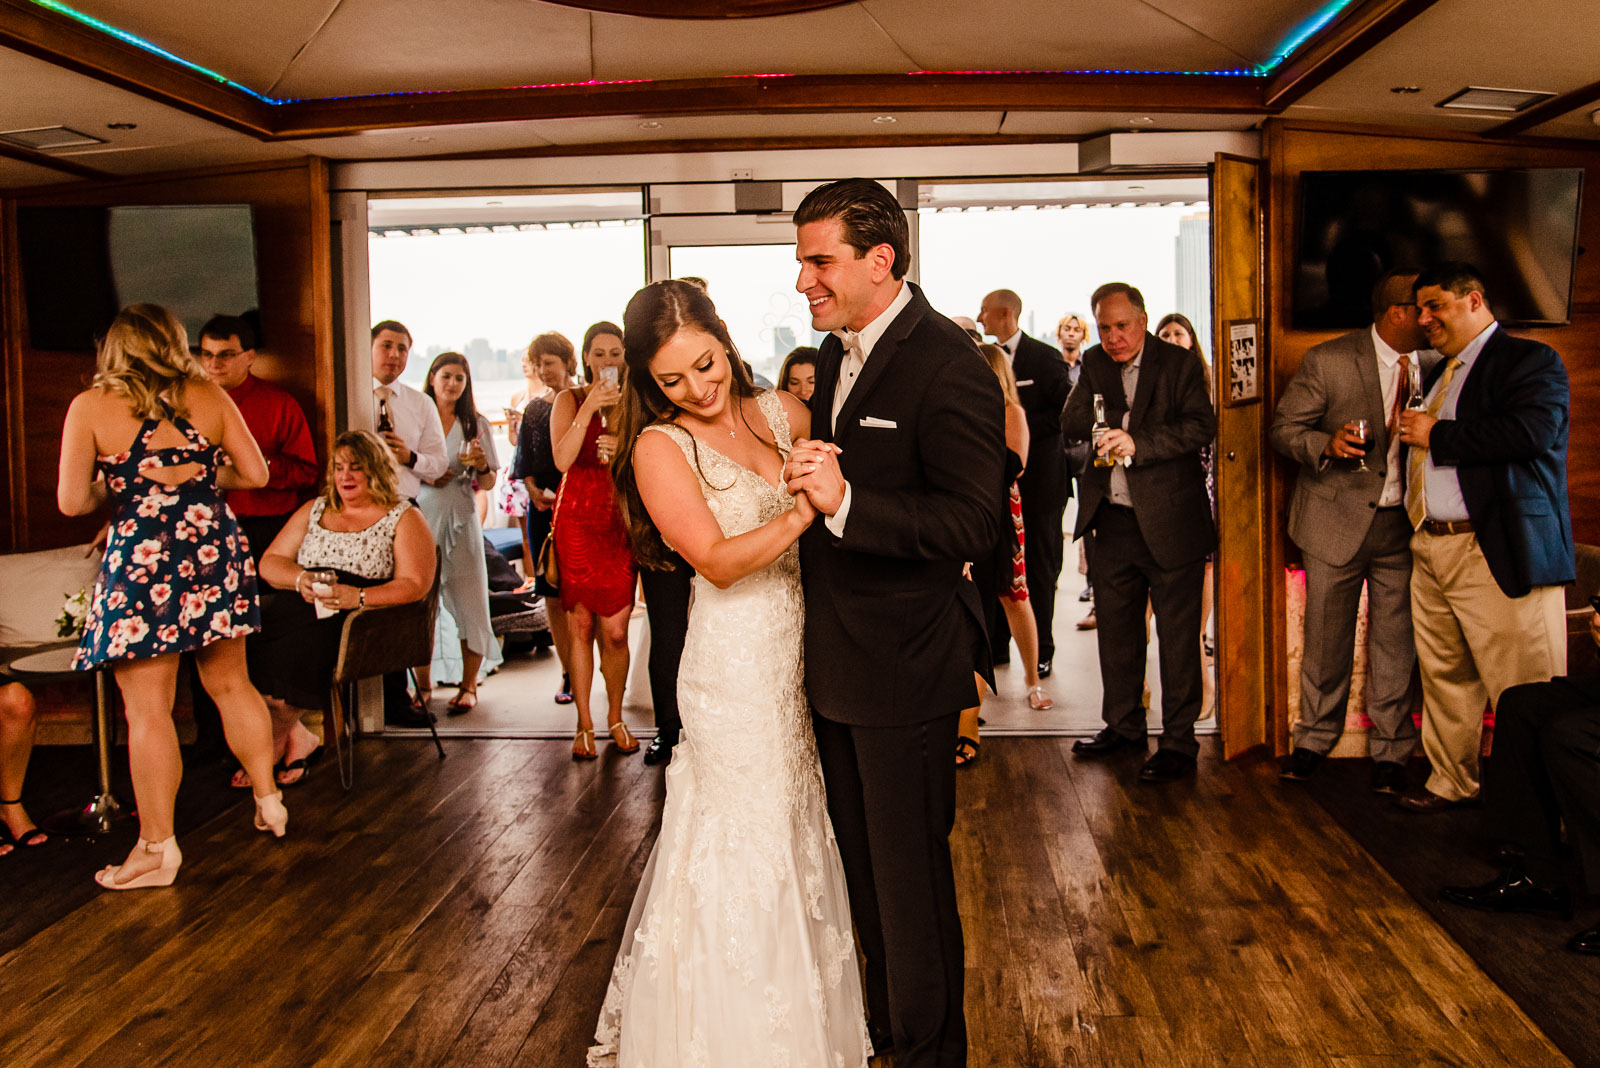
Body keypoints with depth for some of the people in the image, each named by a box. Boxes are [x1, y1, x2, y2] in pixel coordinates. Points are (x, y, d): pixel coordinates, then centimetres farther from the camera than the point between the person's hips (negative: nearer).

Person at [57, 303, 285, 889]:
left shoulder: (90, 407, -3)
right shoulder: (210, 397, 3)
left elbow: (71, 501, -7)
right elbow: (255, 473, 5)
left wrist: (113, 487, 13)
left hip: (140, 561, -3)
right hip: (214, 551, 4)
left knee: (147, 709, 3)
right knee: (232, 685, 18)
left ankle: (157, 847, 9)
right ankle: (269, 801, 27)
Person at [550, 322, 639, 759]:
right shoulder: (570, 400, 4)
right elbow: (562, 460, -12)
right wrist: (589, 409, -18)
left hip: (620, 520, 1)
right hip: (577, 520, -1)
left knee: (616, 631, -1)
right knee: (580, 624, 0)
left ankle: (616, 718, 16)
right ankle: (584, 723, 11)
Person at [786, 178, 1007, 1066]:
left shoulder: (947, 365, -18)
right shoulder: (834, 353, 9)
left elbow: (976, 522, -26)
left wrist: (844, 501, -34)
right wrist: (806, 478, 0)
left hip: (902, 667, -9)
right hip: (836, 663, 9)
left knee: (910, 875, 8)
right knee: (862, 861, 22)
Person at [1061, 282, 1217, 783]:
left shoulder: (1180, 364, -4)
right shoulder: (1094, 363, 10)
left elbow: (1201, 425, -16)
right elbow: (1069, 425, 1)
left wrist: (1138, 441, -26)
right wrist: (1108, 418, -19)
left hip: (1170, 521, -5)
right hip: (1113, 521, 5)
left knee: (1178, 636, 2)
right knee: (1115, 629, 15)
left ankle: (1179, 742, 12)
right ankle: (1123, 725, 31)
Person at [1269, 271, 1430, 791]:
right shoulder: (1328, 360, -8)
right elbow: (1283, 428, -5)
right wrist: (1326, 445, -23)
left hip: (1406, 521, 2)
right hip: (1338, 518, -2)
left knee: (1396, 642, 8)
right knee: (1326, 640, 9)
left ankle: (1390, 750, 25)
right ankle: (1315, 738, 28)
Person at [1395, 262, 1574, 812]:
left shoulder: (1530, 360, -3)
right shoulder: (1440, 373, 23)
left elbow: (1532, 433, -21)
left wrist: (1435, 435, -13)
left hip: (1497, 551, -8)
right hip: (1430, 549, 8)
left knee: (1525, 696, -4)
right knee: (1444, 677, 14)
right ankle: (1451, 783, 26)